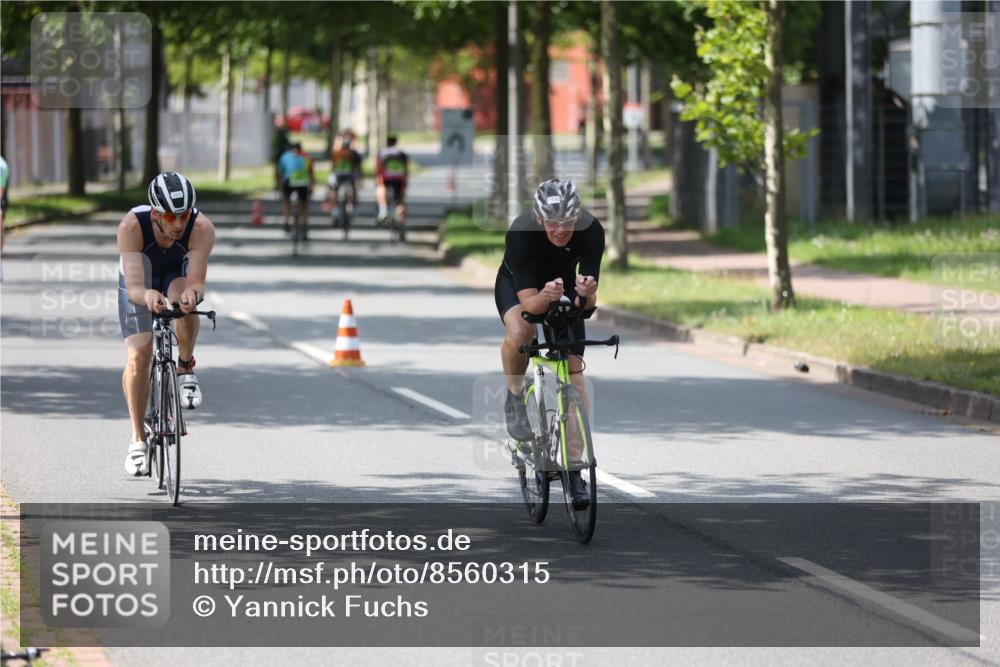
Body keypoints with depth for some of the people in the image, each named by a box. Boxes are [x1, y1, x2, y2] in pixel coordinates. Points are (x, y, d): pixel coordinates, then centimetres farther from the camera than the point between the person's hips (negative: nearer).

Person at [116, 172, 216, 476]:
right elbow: (134, 288, -42)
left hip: (177, 275, 0)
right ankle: (137, 439, -3)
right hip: (139, 281, 0)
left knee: (185, 303, -36)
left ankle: (185, 368, -10)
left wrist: (192, 293, -63)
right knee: (138, 356, -16)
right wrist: (147, 295, -65)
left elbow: (196, 281, -39)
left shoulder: (202, 229, -35)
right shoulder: (131, 226, -38)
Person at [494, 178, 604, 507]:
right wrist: (545, 297, -59)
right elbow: (528, 303, -38)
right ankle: (515, 396, -6)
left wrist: (586, 294, -53)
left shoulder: (591, 231, -31)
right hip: (517, 284, -2)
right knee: (520, 332, -36)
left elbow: (588, 305, -30)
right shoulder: (521, 233, -37)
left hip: (564, 286, 2)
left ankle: (574, 469, 2)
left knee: (575, 372, -7)